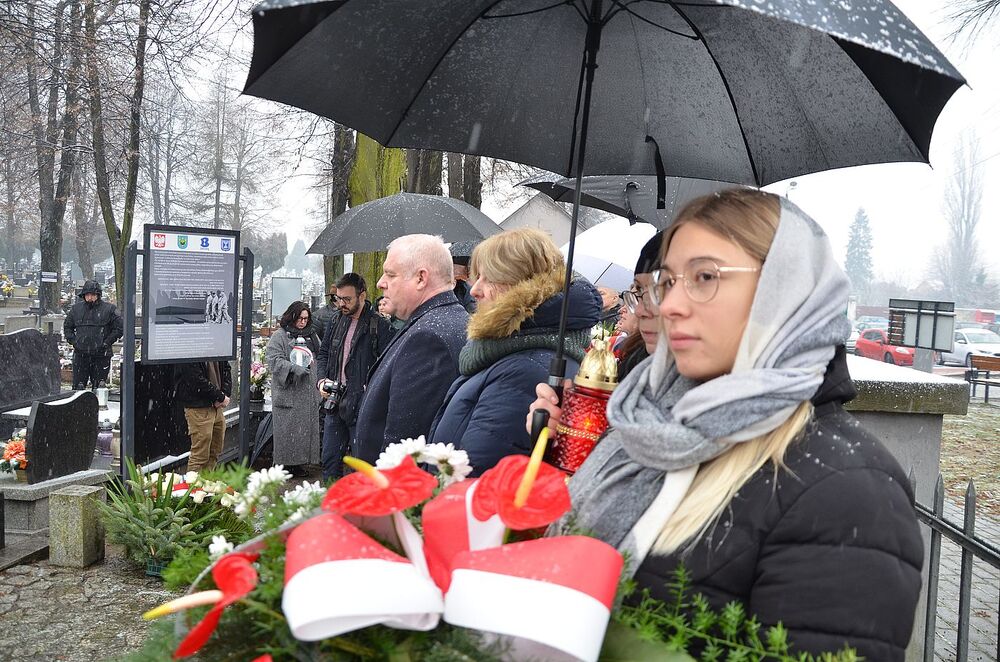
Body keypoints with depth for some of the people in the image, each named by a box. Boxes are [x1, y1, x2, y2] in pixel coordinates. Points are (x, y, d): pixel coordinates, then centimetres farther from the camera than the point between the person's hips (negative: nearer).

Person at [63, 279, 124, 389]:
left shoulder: (109, 309, -1)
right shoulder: (76, 308, 10)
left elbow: (120, 328, -1)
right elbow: (67, 327, 22)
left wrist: (107, 343, -8)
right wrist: (73, 341, 6)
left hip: (101, 356, -3)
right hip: (80, 354, 3)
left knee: (98, 390, 2)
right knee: (78, 386, 4)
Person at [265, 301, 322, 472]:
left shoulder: (312, 335, 18)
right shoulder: (279, 336, -1)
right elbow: (273, 360, -11)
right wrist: (294, 368, -22)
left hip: (308, 392, 6)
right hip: (287, 392, -6)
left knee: (307, 428, 5)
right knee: (287, 430, -3)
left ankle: (299, 463, 14)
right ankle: (284, 464, 5)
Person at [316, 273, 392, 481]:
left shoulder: (380, 326, -10)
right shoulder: (337, 321, 11)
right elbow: (323, 353, 20)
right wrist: (322, 380, 4)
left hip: (361, 407, -6)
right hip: (334, 402, 7)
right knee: (330, 460, 14)